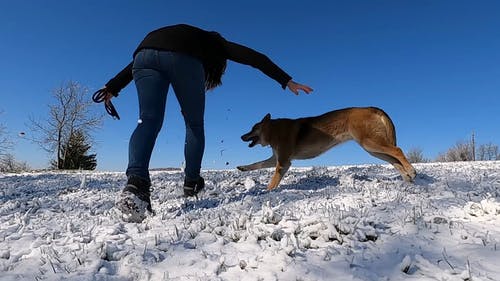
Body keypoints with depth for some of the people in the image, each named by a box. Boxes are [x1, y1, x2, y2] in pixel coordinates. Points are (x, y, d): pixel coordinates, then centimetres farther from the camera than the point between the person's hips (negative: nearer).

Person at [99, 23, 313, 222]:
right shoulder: (216, 44, 34)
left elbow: (138, 62, 33)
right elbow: (255, 58, 24)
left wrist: (113, 87, 29)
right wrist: (286, 81, 24)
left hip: (145, 52, 4)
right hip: (183, 58, -4)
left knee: (148, 121, -4)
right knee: (195, 124, 12)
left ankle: (136, 182, -25)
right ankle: (192, 183, 14)